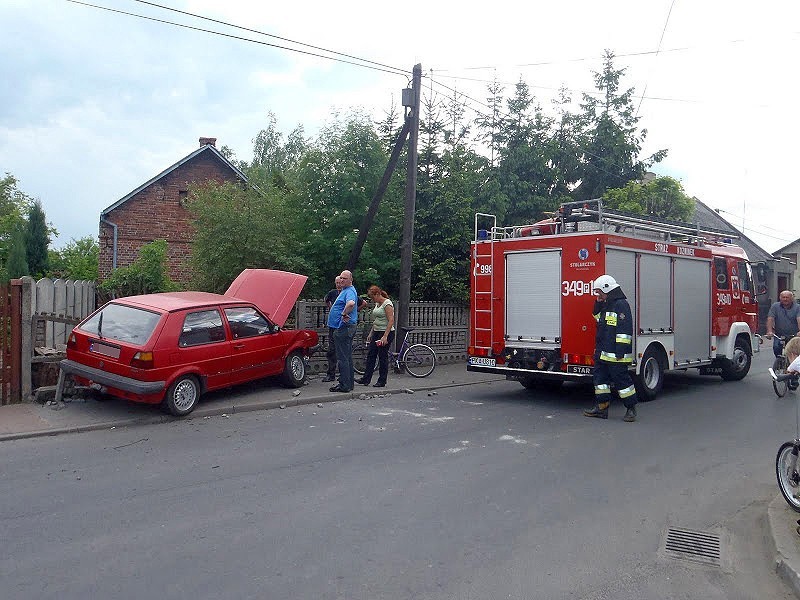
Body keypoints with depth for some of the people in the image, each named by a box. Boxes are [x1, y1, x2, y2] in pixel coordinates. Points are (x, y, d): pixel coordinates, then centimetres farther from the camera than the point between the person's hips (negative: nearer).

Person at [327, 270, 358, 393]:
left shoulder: (349, 291, -15)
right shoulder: (345, 291, 18)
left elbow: (351, 303, -39)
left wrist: (344, 314, -25)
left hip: (344, 327, -11)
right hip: (343, 328, 11)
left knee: (343, 358, -8)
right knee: (347, 357, 14)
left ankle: (344, 385, -5)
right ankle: (348, 384, 21)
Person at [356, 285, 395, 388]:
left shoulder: (387, 303, -14)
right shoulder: (377, 304, 14)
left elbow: (391, 320, -20)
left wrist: (385, 336, -25)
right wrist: (371, 333, 17)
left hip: (386, 333, -9)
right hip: (376, 333, 9)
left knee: (382, 356, -3)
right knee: (370, 355, 5)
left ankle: (382, 381, 7)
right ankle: (366, 379, 8)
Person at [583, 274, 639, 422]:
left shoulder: (621, 304, -14)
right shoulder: (606, 305, 17)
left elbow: (625, 328, -19)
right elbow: (598, 318, 32)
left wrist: (620, 351, -22)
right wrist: (598, 304, 14)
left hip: (616, 355, -10)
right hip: (602, 353, 10)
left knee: (621, 379, -3)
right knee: (600, 377, 10)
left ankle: (631, 409, 8)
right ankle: (601, 408, 16)